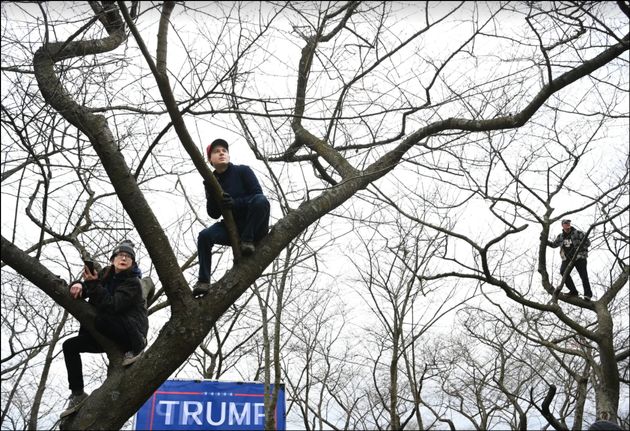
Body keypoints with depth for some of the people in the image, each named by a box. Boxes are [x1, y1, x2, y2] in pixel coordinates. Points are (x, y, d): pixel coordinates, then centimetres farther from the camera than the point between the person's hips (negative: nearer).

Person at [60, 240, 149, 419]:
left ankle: (137, 346, -14)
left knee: (102, 319, -35)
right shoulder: (106, 274, 8)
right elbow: (83, 290, 11)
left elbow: (112, 306, -26)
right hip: (109, 335, 7)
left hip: (130, 332, -7)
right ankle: (77, 394, 3)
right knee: (70, 346, -2)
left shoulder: (132, 283, -13)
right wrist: (78, 285, -13)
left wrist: (93, 284, -30)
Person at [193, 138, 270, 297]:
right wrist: (211, 195, -17)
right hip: (232, 228, 3)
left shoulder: (242, 171, -2)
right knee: (204, 236, -21)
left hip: (255, 226, -3)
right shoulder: (211, 182, 7)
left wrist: (235, 203, -26)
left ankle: (247, 240, -20)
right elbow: (214, 214, 2)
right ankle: (203, 282, -20)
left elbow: (257, 193, -12)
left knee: (261, 200, -32)